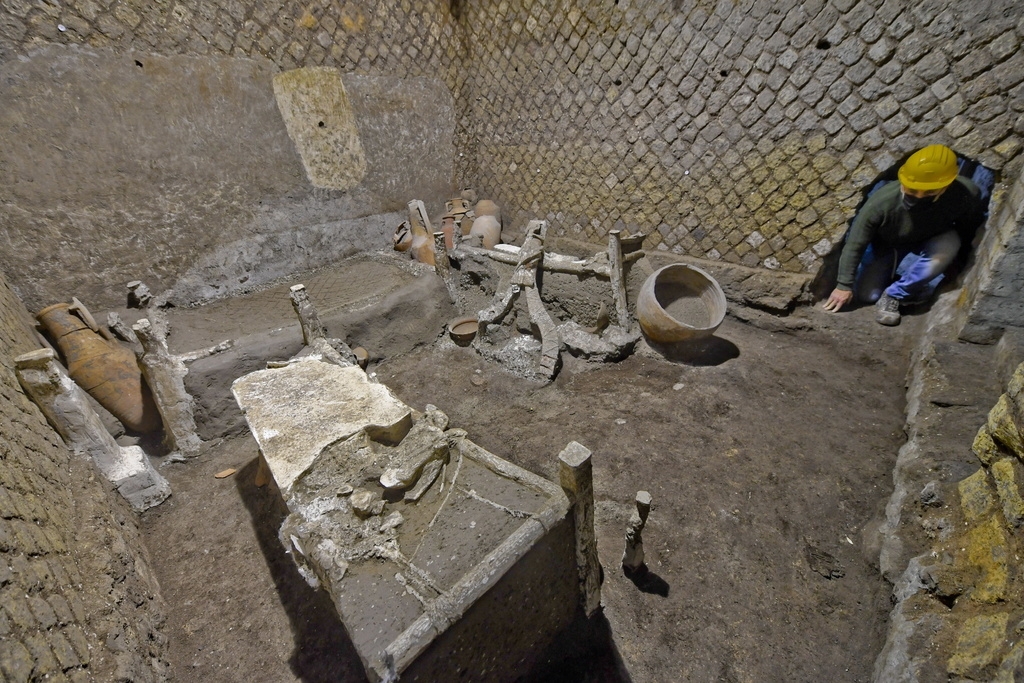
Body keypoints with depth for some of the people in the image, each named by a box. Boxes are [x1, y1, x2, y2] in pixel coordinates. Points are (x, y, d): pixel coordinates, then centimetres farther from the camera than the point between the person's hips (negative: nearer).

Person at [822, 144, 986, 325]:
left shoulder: (966, 194, -28)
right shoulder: (882, 202, -34)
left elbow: (971, 229, -6)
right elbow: (855, 244, -26)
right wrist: (844, 285, -23)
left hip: (925, 248, 1)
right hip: (886, 248, -1)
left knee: (949, 242, -34)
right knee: (866, 295, -13)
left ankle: (893, 295, -19)